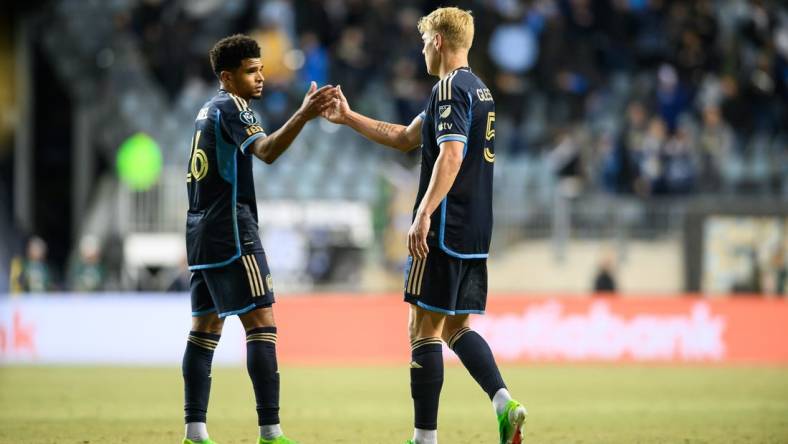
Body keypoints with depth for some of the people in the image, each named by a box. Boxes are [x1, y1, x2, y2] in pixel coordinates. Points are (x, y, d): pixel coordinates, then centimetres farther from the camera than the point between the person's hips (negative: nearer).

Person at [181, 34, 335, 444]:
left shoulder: (210, 110, 17)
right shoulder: (230, 107, -11)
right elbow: (266, 151, -28)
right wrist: (303, 115, -38)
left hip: (201, 231, 10)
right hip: (230, 231, -10)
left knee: (206, 327, 9)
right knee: (261, 324, -12)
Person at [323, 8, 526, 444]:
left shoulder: (450, 89, -12)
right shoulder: (478, 89, 19)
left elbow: (451, 155, -25)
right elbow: (406, 138, 26)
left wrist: (424, 215, -30)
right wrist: (348, 118, 28)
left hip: (444, 230, -9)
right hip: (475, 235, 9)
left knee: (424, 329, -3)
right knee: (456, 328, 14)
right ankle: (503, 402, -5)